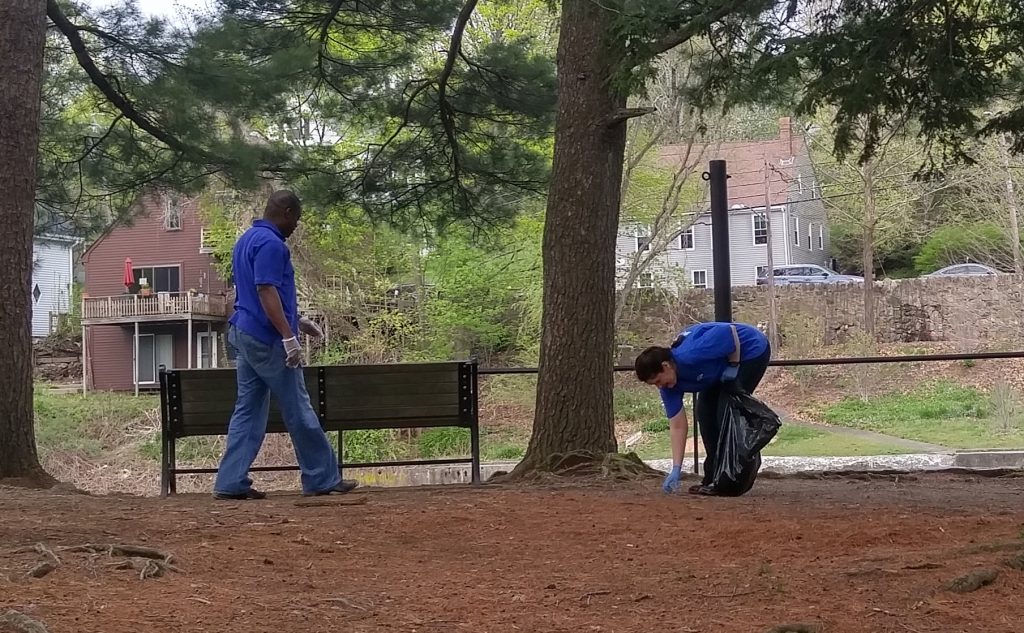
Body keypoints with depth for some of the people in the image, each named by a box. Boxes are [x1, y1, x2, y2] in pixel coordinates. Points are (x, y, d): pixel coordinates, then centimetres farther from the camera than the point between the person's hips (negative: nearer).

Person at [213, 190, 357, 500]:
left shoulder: (247, 240, 18)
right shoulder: (270, 243, -15)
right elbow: (267, 292, -23)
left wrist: (296, 321, 28)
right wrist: (289, 337, -25)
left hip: (244, 334, 10)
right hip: (267, 339, -10)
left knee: (248, 409, 8)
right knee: (299, 411, -1)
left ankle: (231, 482, 4)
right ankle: (322, 479, 6)